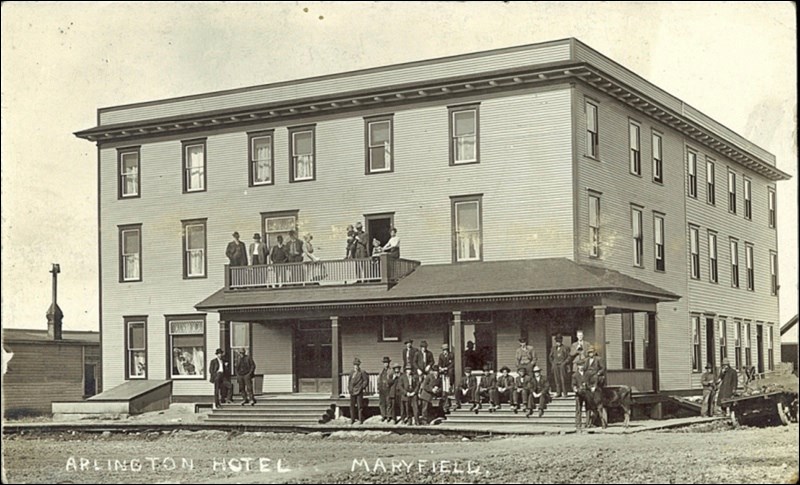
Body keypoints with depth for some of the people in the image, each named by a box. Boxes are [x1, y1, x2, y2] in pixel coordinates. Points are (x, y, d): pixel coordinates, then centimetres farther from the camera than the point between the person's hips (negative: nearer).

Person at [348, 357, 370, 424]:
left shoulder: (362, 373, -4)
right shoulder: (351, 373, 12)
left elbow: (366, 380, -2)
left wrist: (363, 387, -6)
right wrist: (349, 388, 11)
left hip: (359, 392, -5)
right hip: (352, 392, 5)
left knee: (360, 406, -1)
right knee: (352, 406, 6)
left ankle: (361, 419, 6)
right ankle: (352, 419, 16)